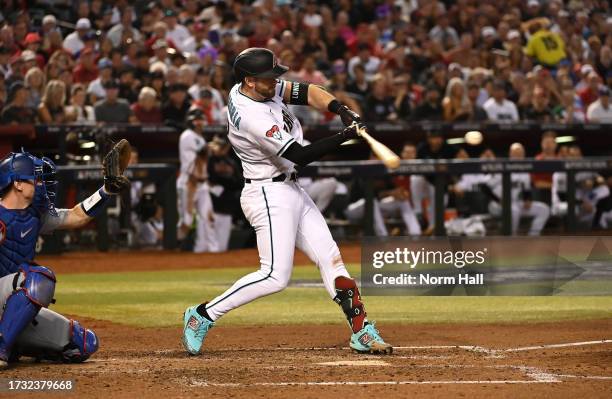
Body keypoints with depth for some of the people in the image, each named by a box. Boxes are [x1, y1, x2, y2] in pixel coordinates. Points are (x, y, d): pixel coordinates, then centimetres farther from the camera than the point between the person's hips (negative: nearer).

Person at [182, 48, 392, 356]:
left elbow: (307, 92, 6)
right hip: (270, 195, -10)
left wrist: (341, 109, -11)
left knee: (330, 258, 6)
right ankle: (203, 315, -3)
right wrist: (345, 136, -23)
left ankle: (362, 332, 7)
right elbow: (300, 155, -25)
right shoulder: (251, 116, -25)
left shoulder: (257, 88, 2)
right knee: (275, 276, -13)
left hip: (290, 191, 10)